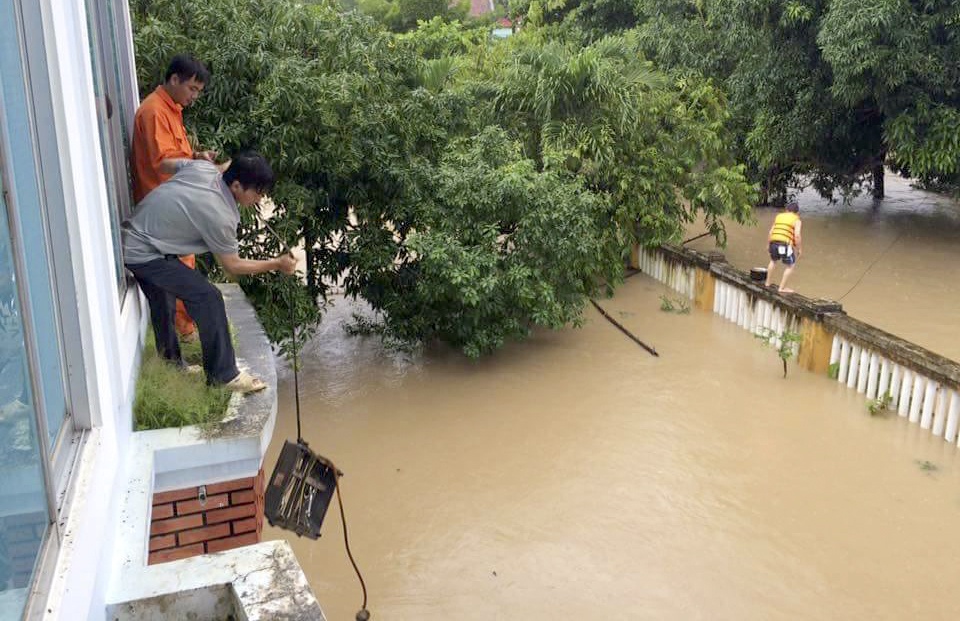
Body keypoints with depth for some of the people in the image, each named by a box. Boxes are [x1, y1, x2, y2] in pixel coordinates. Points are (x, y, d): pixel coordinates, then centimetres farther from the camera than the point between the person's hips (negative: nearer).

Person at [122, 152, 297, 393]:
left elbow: (168, 164, 18)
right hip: (144, 253, -10)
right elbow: (232, 266, -10)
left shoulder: (204, 167, -4)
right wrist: (276, 264, -5)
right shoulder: (220, 216, -24)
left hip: (128, 240, 10)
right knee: (208, 298, -12)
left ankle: (170, 365, 40)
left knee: (163, 303, 23)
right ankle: (223, 374, -4)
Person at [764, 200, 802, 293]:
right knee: (790, 266, 12)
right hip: (785, 245, -5)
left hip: (774, 243, 5)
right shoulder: (796, 220, 4)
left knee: (773, 260, 31)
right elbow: (797, 235, -8)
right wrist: (799, 249, 1)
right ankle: (782, 288, 8)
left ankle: (767, 282, 38)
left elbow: (770, 232, 18)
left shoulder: (778, 216, 19)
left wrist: (769, 244, 29)